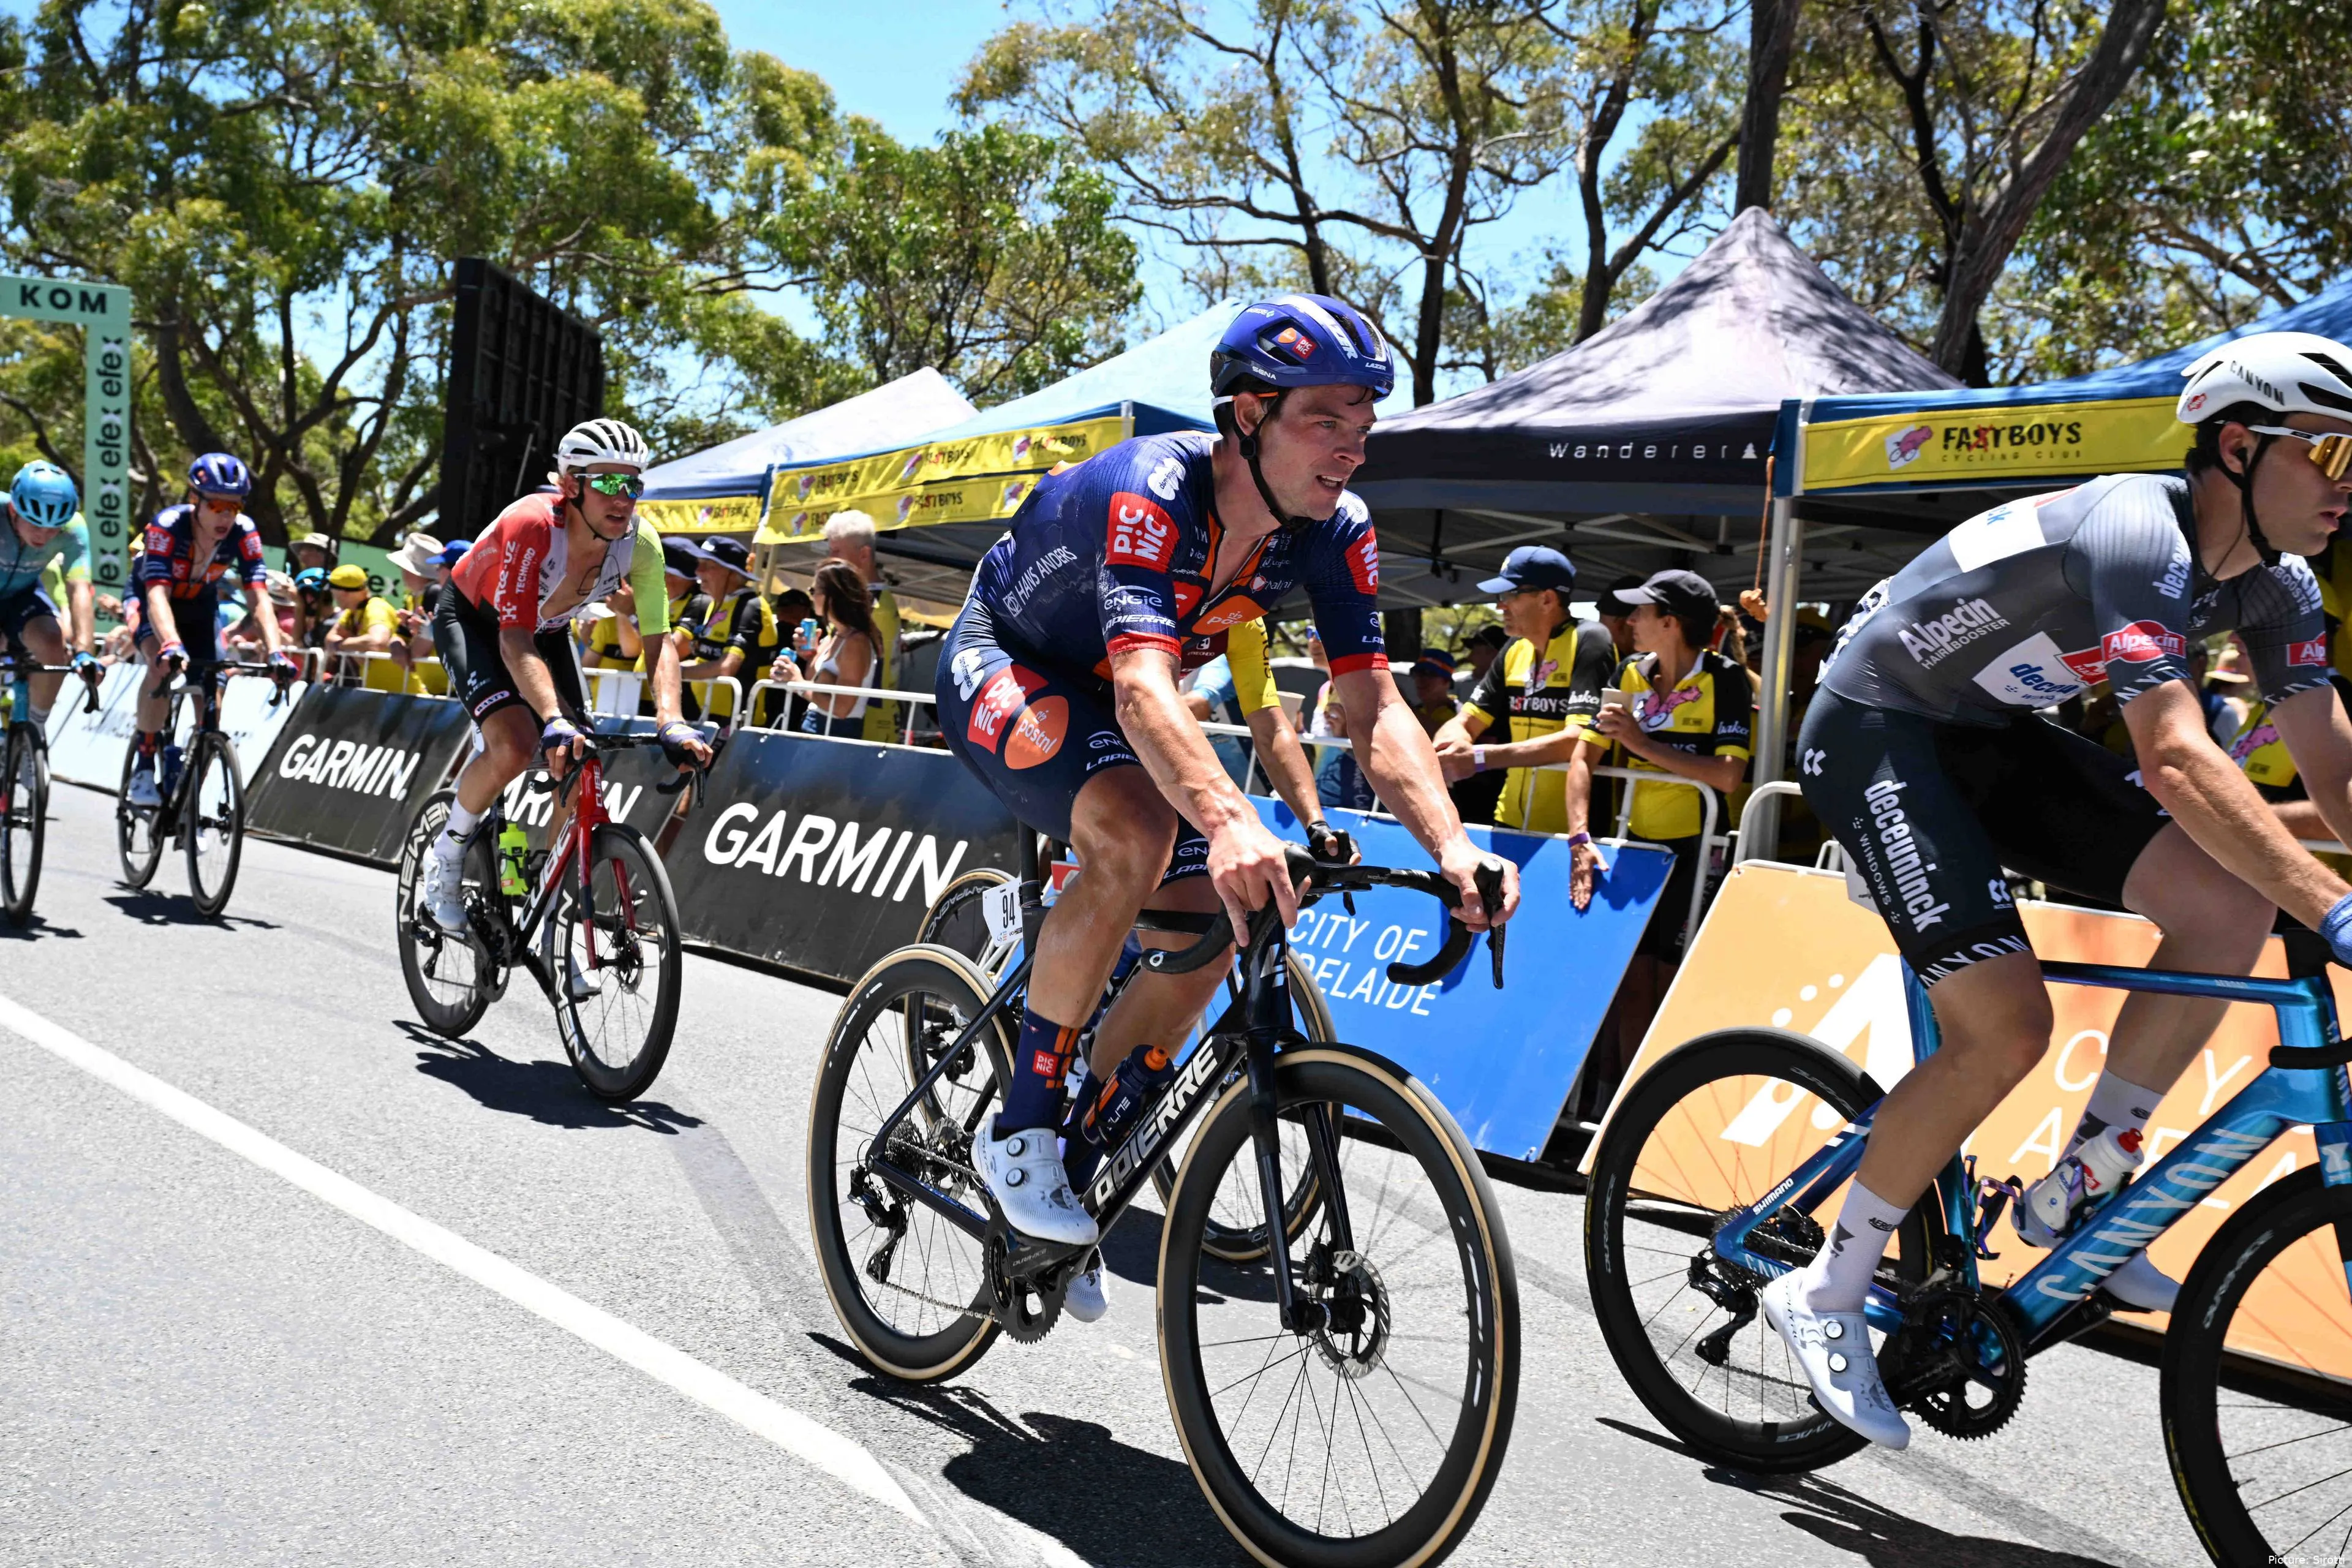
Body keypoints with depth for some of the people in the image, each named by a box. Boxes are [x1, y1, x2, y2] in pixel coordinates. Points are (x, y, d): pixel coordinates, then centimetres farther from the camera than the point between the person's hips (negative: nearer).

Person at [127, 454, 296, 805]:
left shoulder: (243, 532, -27)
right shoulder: (166, 526, -35)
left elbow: (259, 598, -31)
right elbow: (158, 595, -46)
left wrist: (276, 652, -46)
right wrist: (172, 646, -63)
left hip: (200, 605, 3)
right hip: (150, 597, -3)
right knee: (163, 666, -32)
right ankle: (143, 768, -17)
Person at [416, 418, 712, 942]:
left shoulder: (640, 542, -24)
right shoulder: (532, 527, -38)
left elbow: (659, 641, -23)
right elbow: (515, 641, -43)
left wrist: (671, 723, -40)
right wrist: (556, 723, -57)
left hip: (547, 629, 5)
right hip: (472, 620, -5)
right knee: (516, 746, -29)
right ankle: (446, 856, 0)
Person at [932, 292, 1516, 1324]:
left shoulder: (1334, 531, -17)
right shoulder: (1150, 494, -36)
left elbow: (1374, 707, -22)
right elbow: (1144, 687, -50)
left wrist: (1453, 849, -38)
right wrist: (1232, 824, -68)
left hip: (1103, 697, 7)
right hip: (1002, 668, -7)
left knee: (1210, 927, -6)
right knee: (1138, 831, -34)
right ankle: (1018, 1127, -19)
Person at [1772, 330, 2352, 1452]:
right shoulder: (2136, 535, -28)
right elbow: (2176, 760, -39)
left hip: (1991, 737, 9)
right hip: (1875, 730, -8)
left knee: (2232, 904, -9)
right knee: (2006, 1029, -19)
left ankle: (2074, 1190, 5)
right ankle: (1825, 1295, -3)